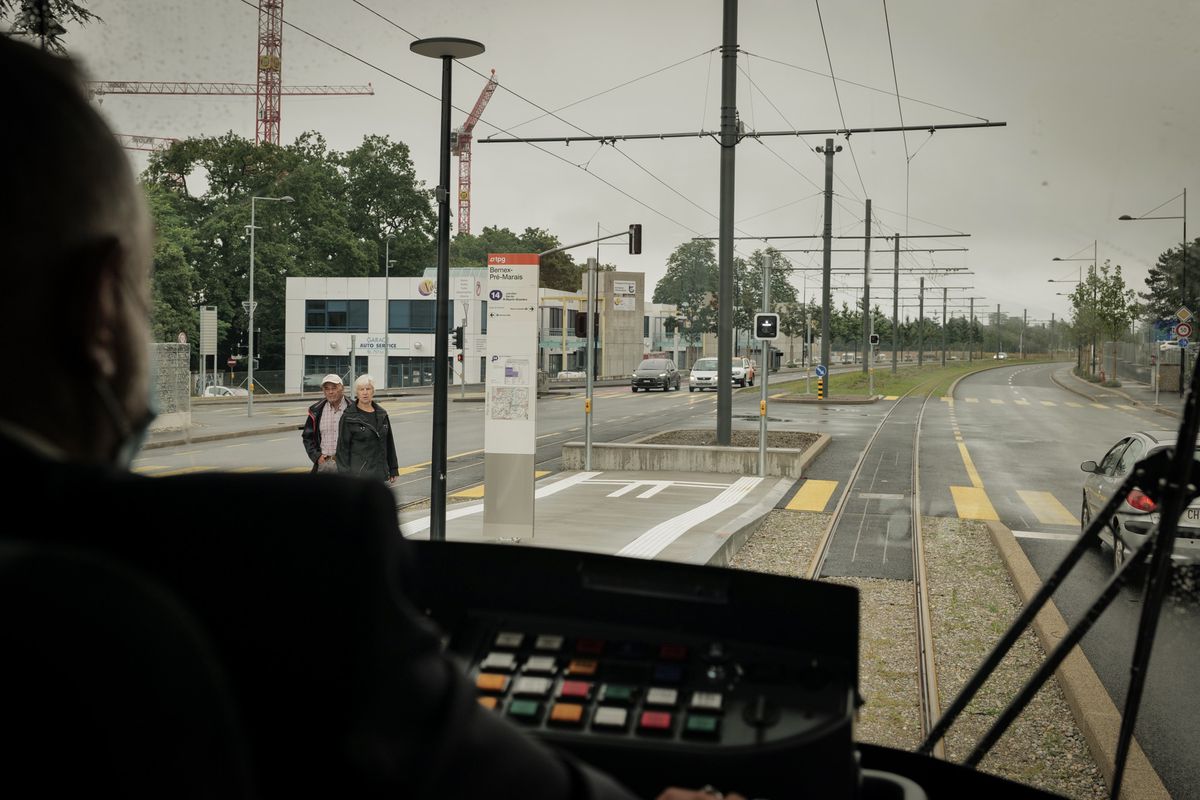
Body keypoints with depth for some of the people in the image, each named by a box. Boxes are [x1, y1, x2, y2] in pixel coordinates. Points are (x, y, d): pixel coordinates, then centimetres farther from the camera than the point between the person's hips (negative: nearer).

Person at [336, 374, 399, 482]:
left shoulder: (382, 414, 11)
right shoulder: (349, 417, -4)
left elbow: (389, 443, 16)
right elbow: (343, 448, -5)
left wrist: (393, 470, 14)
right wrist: (345, 476, -11)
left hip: (380, 474, 5)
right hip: (358, 474, -5)